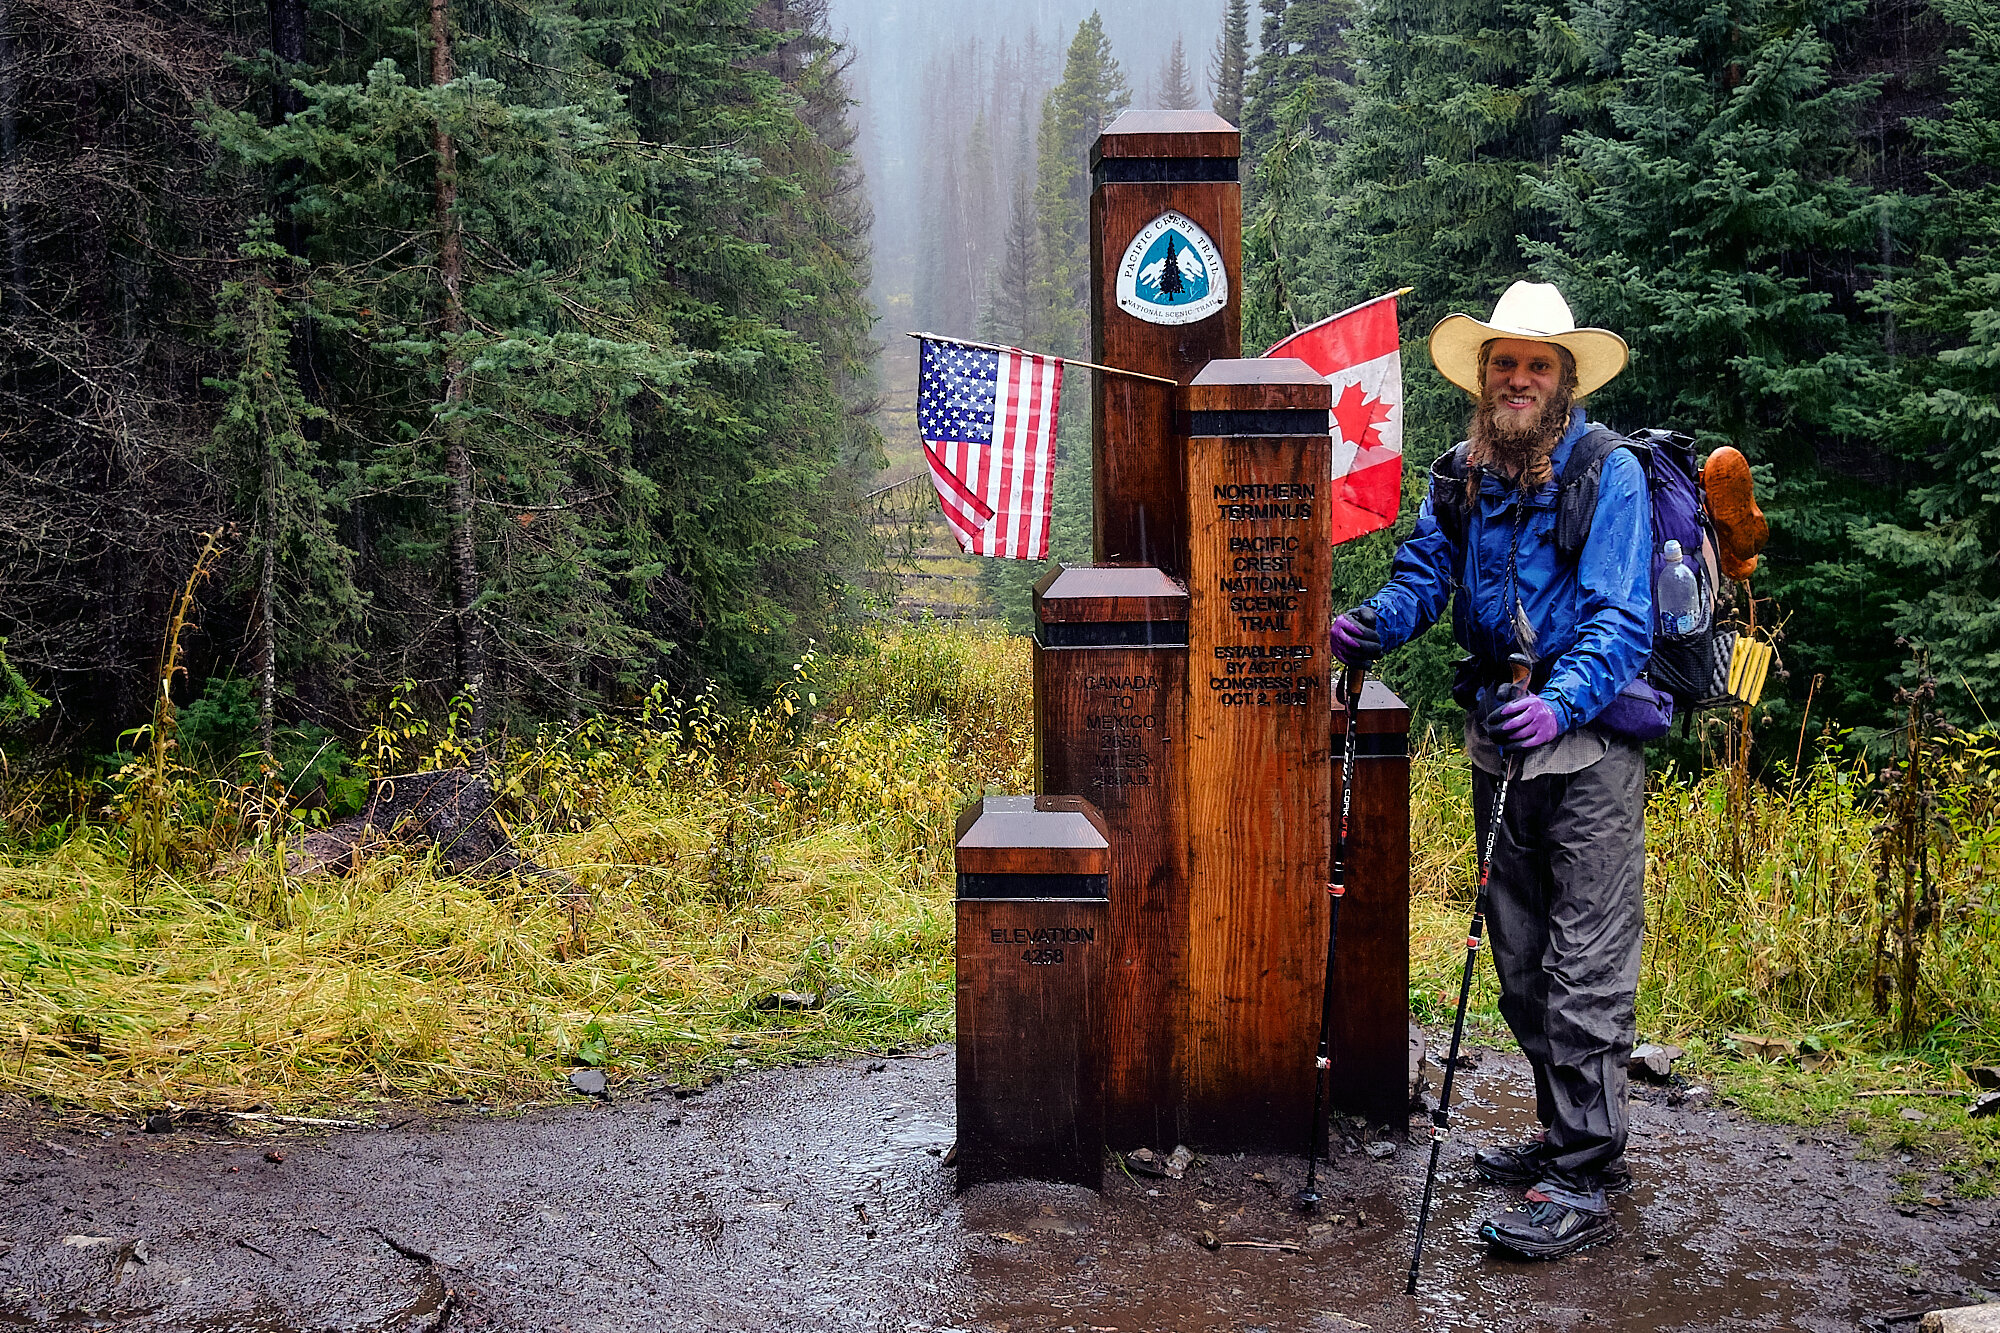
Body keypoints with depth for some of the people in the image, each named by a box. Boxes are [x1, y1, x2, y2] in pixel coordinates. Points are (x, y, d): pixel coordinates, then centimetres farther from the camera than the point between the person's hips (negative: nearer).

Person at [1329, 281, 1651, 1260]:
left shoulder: (1610, 471, -9)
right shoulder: (1460, 477, 9)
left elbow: (1621, 619, -16)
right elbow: (1421, 576, 7)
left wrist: (1562, 702, -32)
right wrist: (1372, 624, -15)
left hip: (1588, 744, -7)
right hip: (1498, 743, 7)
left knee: (1584, 967, -7)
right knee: (1521, 961, 15)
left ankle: (1585, 1184, -2)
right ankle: (1567, 1134, 31)